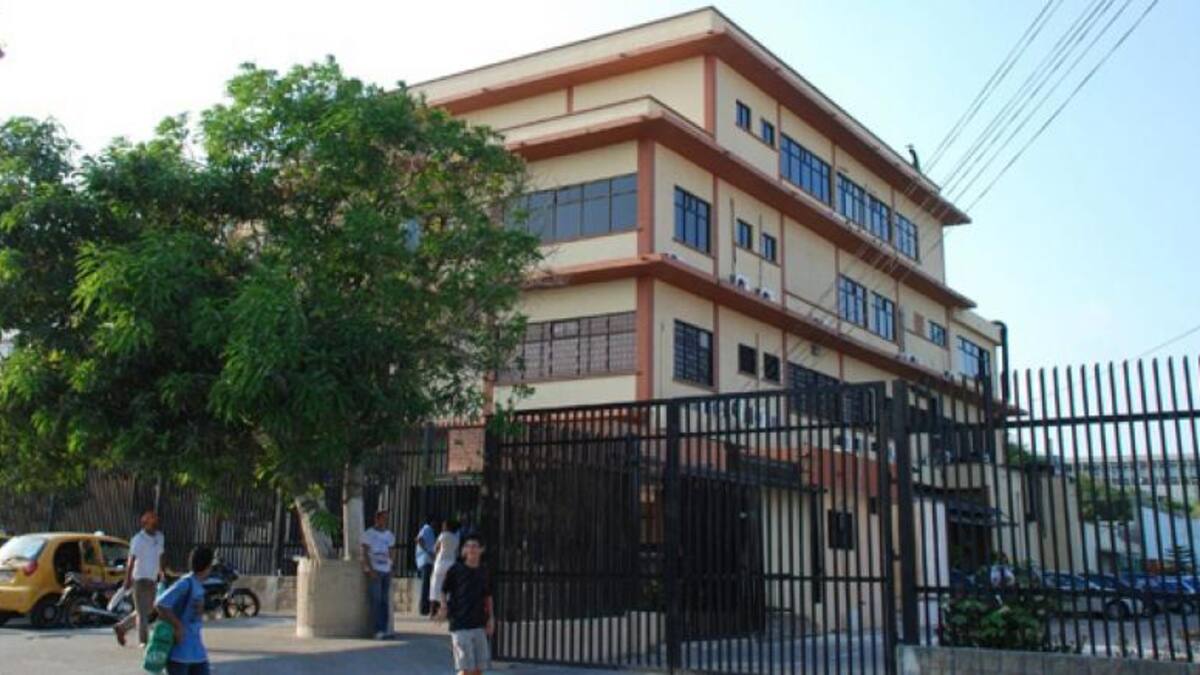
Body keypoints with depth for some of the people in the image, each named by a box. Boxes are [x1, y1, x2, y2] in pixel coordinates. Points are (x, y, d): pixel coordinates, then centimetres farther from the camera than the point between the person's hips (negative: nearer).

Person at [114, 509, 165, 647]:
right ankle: (143, 641, 1)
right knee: (142, 611, -4)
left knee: (147, 610, 15)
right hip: (139, 579, -7)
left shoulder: (159, 537, 7)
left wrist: (161, 573, 14)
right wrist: (128, 580, -25)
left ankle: (121, 627, 31)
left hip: (152, 580, 7)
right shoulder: (138, 540, -14)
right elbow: (131, 561, -19)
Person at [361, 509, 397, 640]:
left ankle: (384, 630, 7)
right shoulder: (369, 534, -1)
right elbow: (365, 553, -5)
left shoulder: (390, 535, 13)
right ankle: (378, 630, -10)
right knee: (376, 600, -9)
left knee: (385, 601, 3)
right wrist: (371, 570, -14)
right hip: (374, 571, -5)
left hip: (386, 571, 5)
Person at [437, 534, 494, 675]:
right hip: (460, 626, -4)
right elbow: (444, 591, 3)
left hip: (479, 625, 4)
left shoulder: (484, 572, 7)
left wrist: (491, 617, 9)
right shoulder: (456, 570, -5)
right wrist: (444, 607, -15)